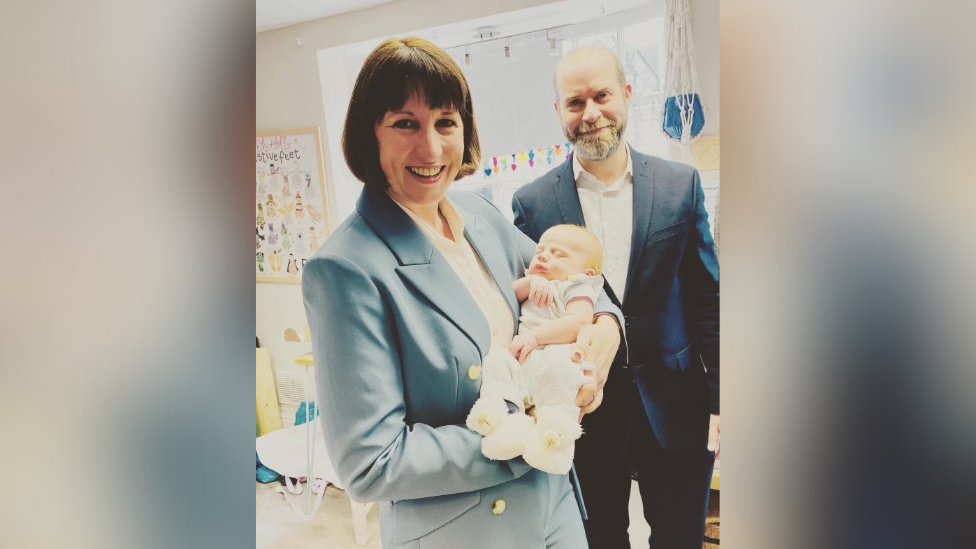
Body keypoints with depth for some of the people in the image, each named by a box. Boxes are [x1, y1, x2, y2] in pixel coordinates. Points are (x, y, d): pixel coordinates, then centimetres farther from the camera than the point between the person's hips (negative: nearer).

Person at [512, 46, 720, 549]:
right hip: (586, 412, -1)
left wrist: (718, 403, -1)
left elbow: (706, 299, 1)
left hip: (675, 409, 1)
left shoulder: (680, 184, -2)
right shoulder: (532, 203, -6)